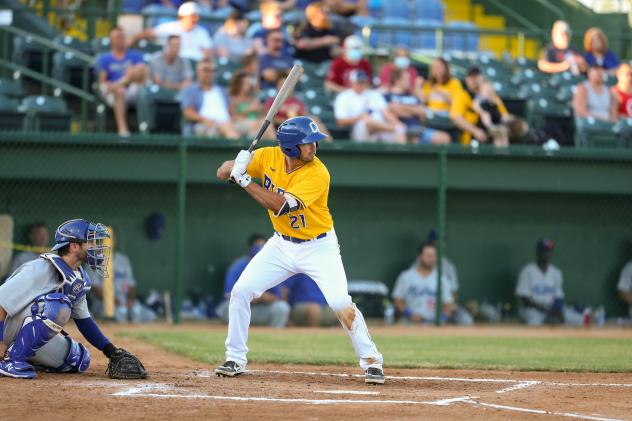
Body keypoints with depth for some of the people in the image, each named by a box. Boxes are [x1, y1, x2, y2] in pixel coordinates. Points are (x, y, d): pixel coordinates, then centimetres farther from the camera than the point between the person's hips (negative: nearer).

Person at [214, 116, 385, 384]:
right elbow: (223, 173, -9)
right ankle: (235, 360, 9)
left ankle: (371, 361, -2)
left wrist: (244, 181, -35)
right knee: (241, 291, -5)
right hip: (281, 244, 4)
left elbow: (281, 206, -35)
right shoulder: (268, 157, -11)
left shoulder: (318, 174, -26)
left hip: (318, 248, -4)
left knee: (341, 304, -18)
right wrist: (237, 165, -32)